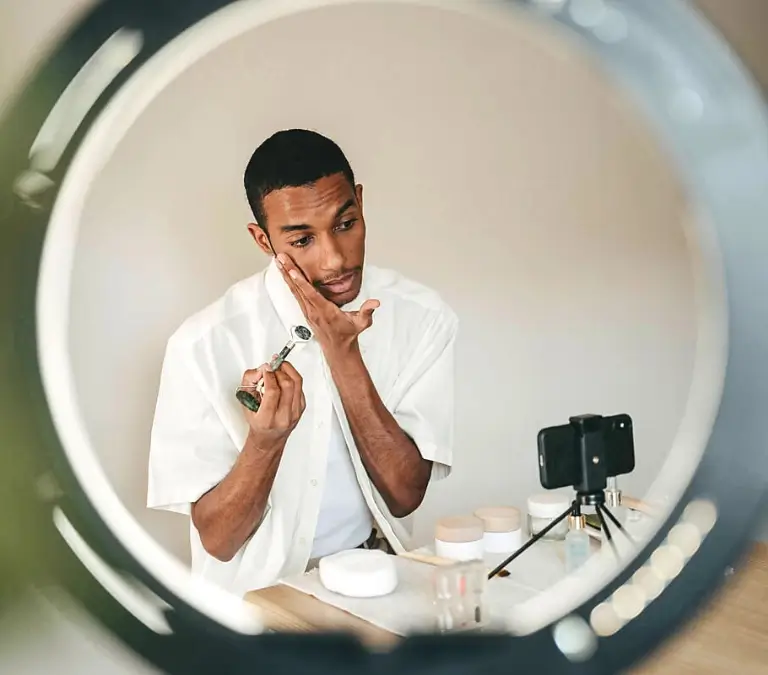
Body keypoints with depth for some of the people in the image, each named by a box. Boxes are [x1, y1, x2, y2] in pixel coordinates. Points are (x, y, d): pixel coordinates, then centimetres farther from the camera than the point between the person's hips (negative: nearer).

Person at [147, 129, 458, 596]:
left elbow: (404, 496, -10)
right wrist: (266, 438, -30)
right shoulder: (204, 344, -16)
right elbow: (217, 540, -11)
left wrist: (343, 352, -20)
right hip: (257, 587, -2)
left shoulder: (423, 318, -10)